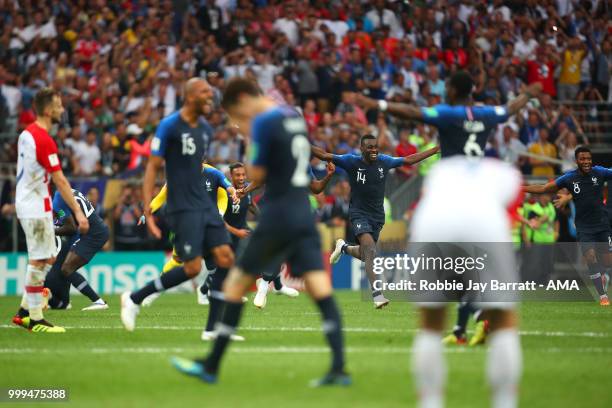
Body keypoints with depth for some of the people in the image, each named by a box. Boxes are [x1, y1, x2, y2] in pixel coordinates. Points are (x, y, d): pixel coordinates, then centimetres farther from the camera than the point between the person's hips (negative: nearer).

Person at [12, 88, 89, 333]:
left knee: (48, 259, 15)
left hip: (26, 203, 9)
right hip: (37, 208, -9)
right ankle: (35, 320, -1)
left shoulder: (26, 134, 11)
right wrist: (77, 212, -18)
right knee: (39, 261, -5)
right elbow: (60, 181, -20)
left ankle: (24, 312, 17)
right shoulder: (44, 140, -18)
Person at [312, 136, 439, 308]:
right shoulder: (352, 162, -11)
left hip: (377, 215, 5)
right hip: (359, 214, -5)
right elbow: (324, 155, -12)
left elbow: (409, 160, 11)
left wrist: (436, 150, 14)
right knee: (370, 249, -24)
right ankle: (377, 294, -28)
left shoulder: (384, 162, 0)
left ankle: (343, 247, 49)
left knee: (365, 255, 14)